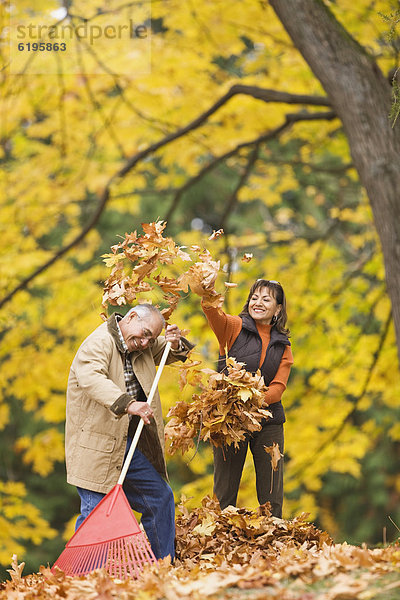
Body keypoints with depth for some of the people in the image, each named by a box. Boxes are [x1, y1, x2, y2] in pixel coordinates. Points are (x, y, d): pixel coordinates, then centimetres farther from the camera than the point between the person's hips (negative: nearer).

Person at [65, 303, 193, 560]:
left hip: (131, 447, 8)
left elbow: (171, 353, 29)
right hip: (97, 447, -8)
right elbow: (91, 378, -32)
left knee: (161, 498, 11)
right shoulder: (98, 343, -14)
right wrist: (128, 404, -44)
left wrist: (176, 343, 3)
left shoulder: (144, 347, 12)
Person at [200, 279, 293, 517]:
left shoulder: (283, 347, 12)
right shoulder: (235, 327, 2)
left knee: (272, 497, 3)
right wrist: (208, 296, -44)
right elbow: (214, 314, -21)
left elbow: (278, 388, 1)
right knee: (224, 493, 0)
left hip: (268, 422, 3)